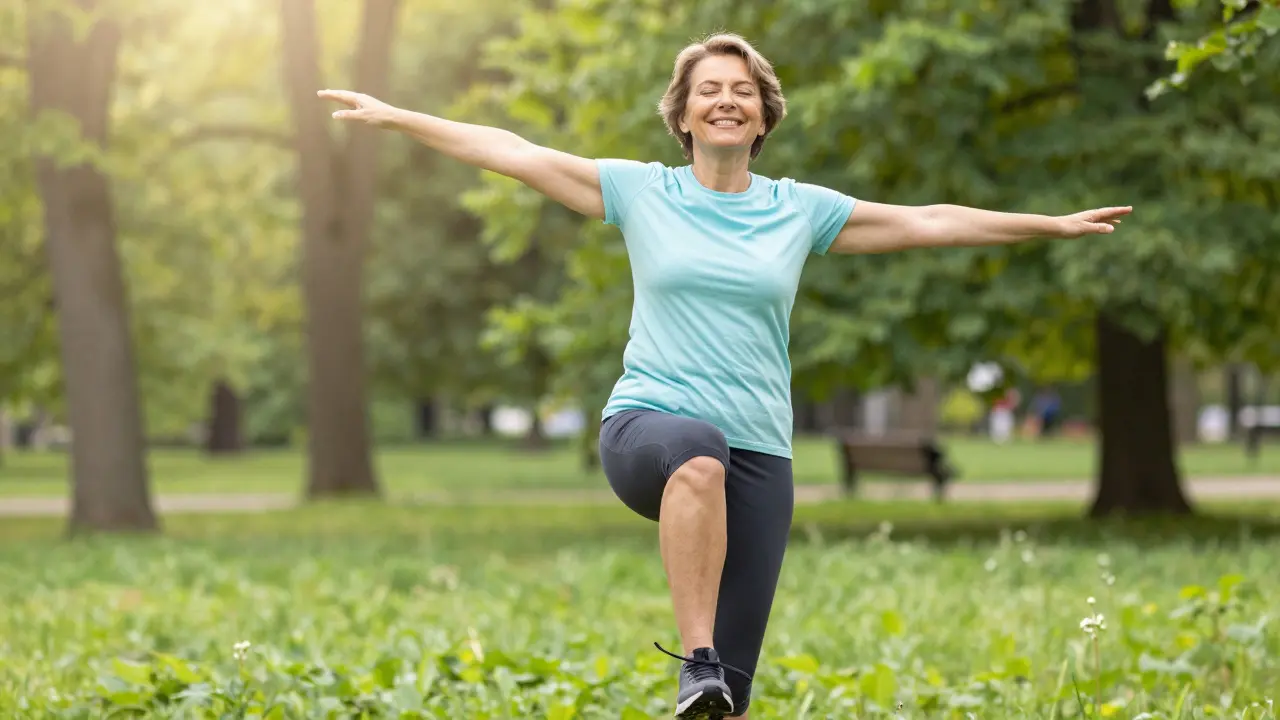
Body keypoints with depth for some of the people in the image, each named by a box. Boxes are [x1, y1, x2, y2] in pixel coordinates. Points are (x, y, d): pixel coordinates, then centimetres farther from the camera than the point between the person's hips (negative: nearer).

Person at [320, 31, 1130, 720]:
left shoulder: (799, 209, 10)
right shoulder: (640, 191, 7)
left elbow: (926, 222, 15)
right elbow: (515, 152, 6)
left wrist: (1054, 225, 18)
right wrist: (392, 116, 5)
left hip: (757, 455, 2)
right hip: (645, 427, -2)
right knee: (697, 452, -42)